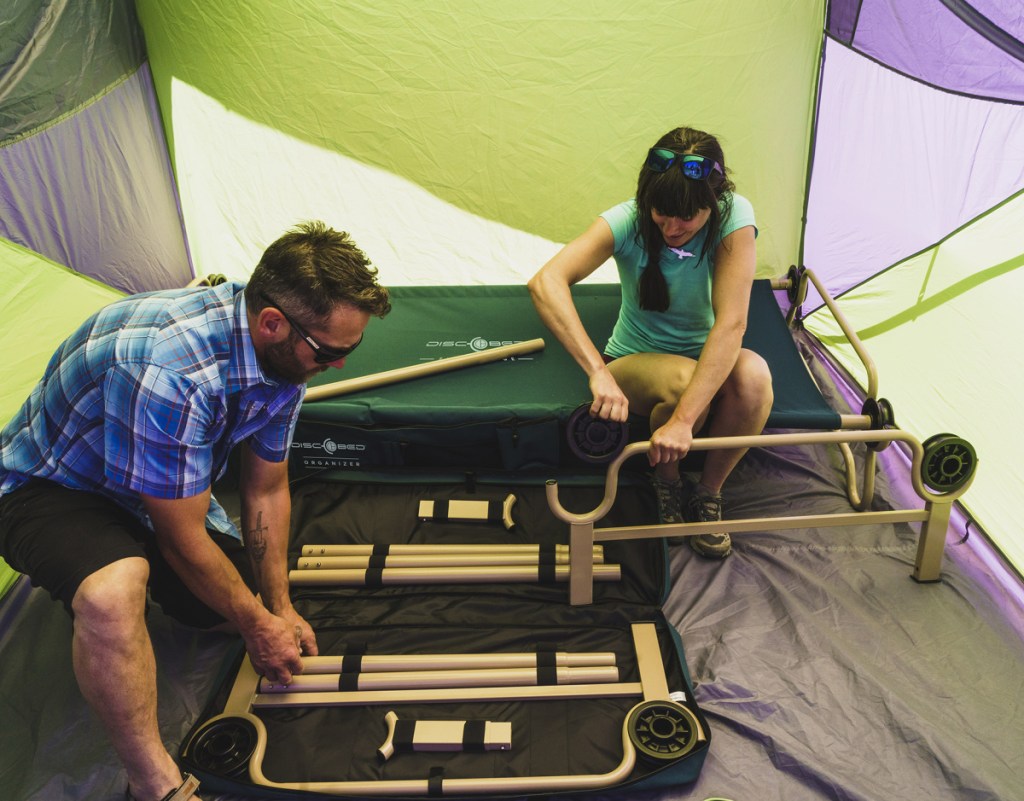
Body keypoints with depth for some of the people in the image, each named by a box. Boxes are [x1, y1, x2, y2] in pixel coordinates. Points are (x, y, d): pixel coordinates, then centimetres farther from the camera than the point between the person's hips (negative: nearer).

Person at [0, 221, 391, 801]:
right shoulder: (167, 370, -41)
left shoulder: (283, 352, -15)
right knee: (114, 593, -38)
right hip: (51, 485, -7)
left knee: (254, 606, 5)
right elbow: (183, 538, -28)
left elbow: (267, 490, -1)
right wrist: (259, 625, -13)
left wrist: (280, 606, 3)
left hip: (168, 487, 7)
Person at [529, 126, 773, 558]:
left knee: (753, 373, -33)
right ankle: (666, 483, -2)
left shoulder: (734, 217, -21)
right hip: (635, 364, -1)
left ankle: (708, 490, -6)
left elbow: (731, 321, -31)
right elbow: (546, 282, -37)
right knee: (683, 378, -36)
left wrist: (683, 417, -41)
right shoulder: (627, 221, -21)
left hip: (709, 361, 1)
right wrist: (599, 373, -51)